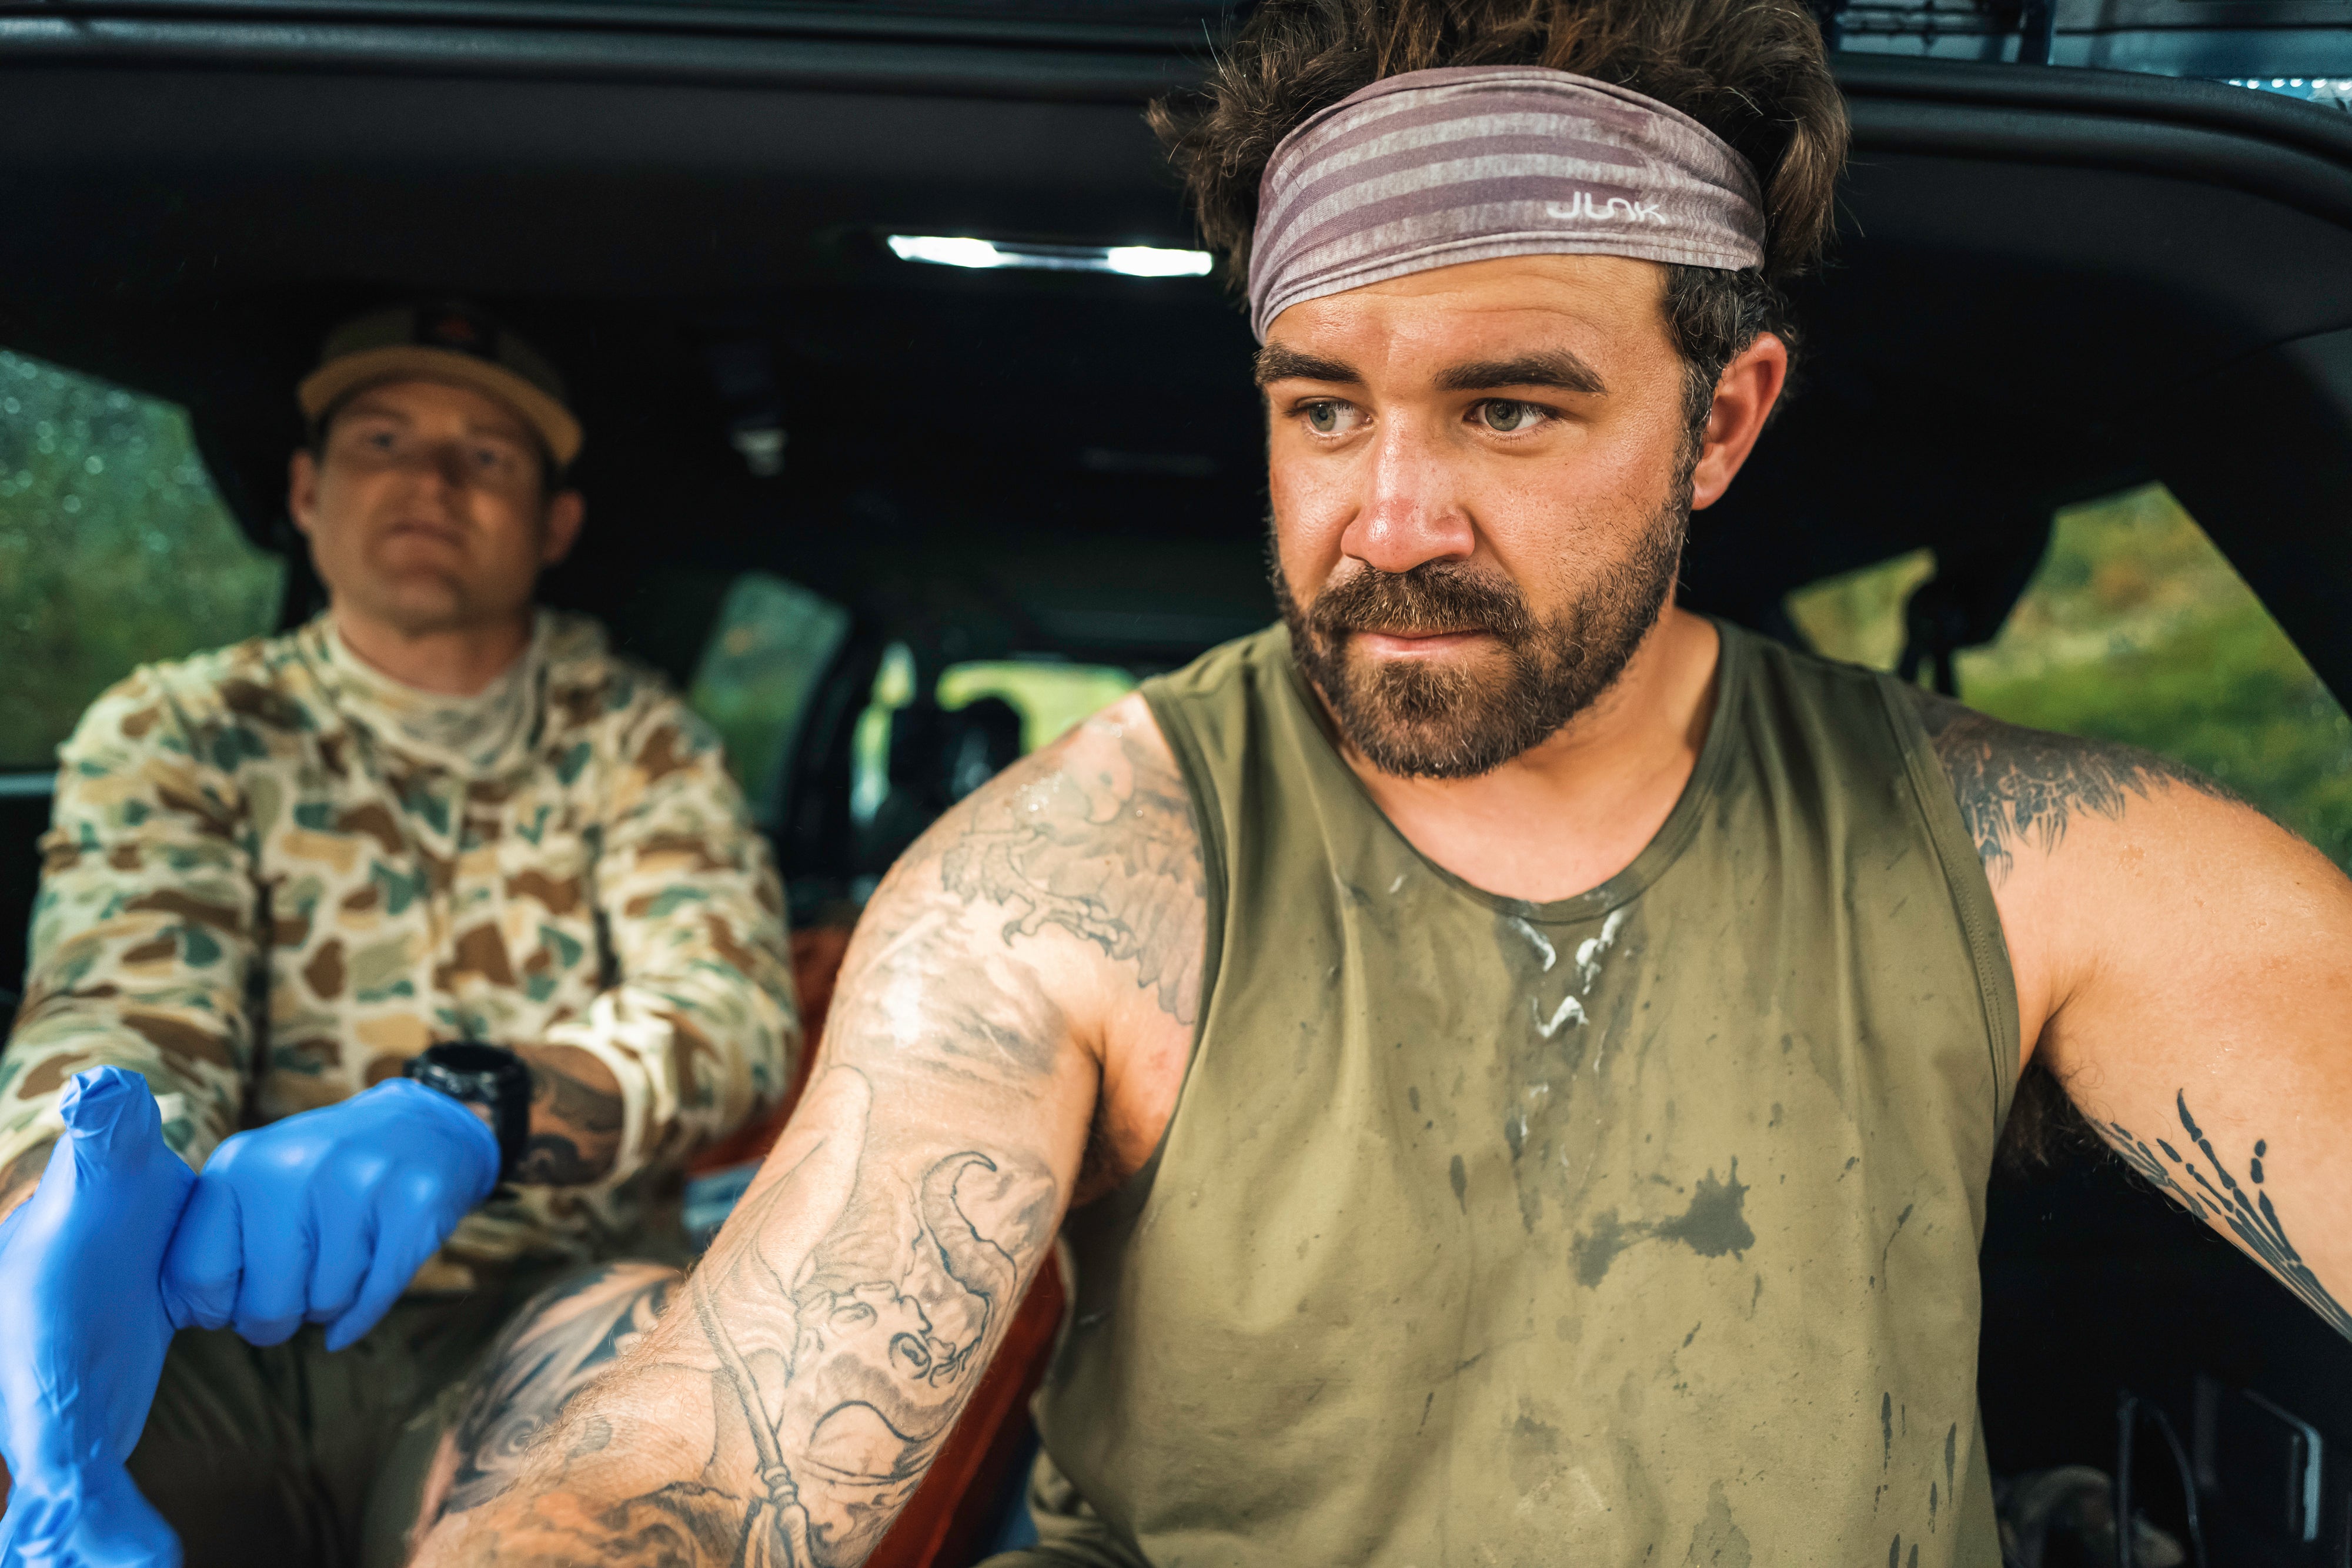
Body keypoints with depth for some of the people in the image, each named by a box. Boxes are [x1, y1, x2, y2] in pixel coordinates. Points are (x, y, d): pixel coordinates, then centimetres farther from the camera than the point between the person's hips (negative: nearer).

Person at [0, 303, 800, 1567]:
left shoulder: (633, 741, 5)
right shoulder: (174, 731, 6)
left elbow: (729, 1005, -11)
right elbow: (123, 1008, -10)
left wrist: (460, 1112, -33)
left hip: (546, 1314, 1)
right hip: (224, 1331, 0)